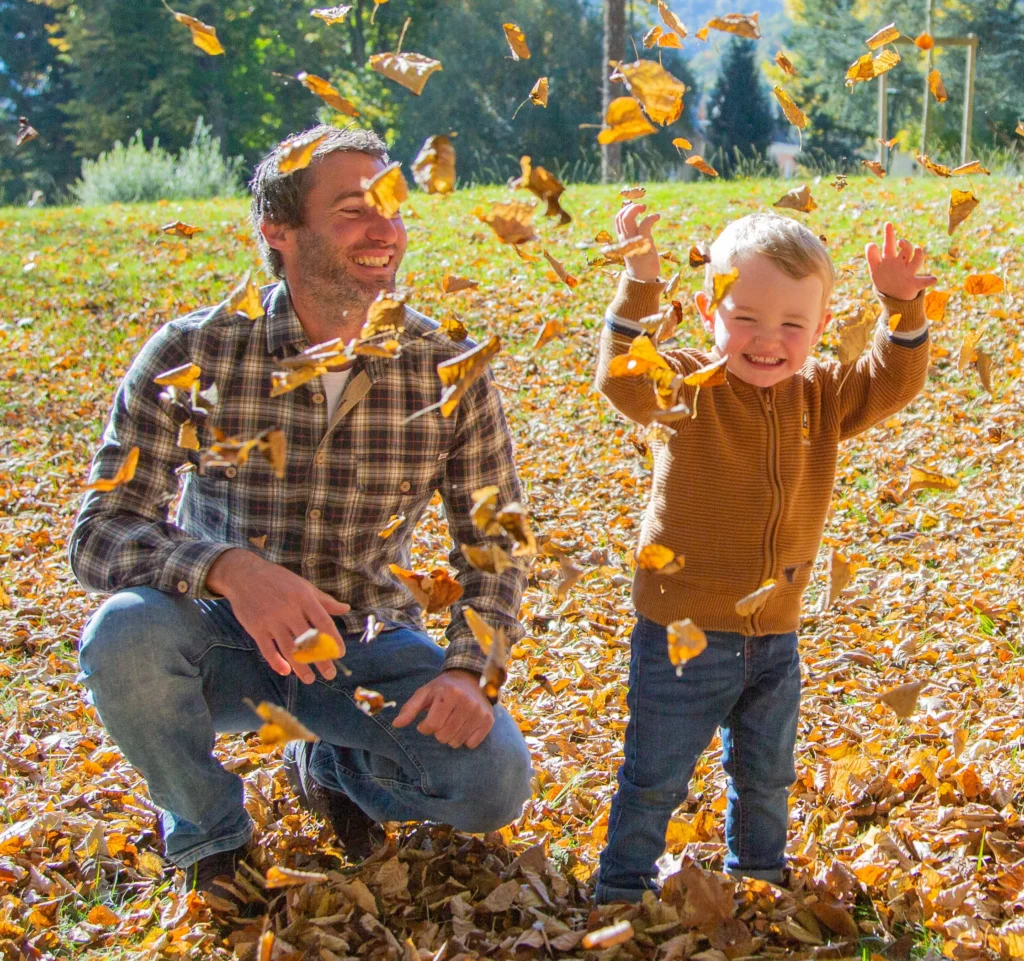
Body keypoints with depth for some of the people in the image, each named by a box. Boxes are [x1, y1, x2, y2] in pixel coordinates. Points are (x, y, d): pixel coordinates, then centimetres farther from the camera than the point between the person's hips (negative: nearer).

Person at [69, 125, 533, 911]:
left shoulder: (448, 373, -10)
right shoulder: (190, 356, -15)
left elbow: (493, 544, -3)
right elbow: (100, 534, -19)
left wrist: (467, 670, -21)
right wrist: (228, 568, -39)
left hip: (366, 641, 2)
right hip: (224, 639, -1)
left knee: (496, 781, -21)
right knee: (125, 634, -34)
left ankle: (330, 767, 14)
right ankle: (208, 830, -1)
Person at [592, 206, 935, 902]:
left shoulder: (823, 397, 0)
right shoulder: (688, 388, -14)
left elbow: (893, 382, -4)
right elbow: (623, 380, -31)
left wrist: (902, 308, -21)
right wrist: (640, 283, -42)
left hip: (774, 633, 5)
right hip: (682, 633, -4)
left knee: (766, 776, 23)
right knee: (656, 778, 9)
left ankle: (759, 875, 45)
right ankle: (622, 888, 29)